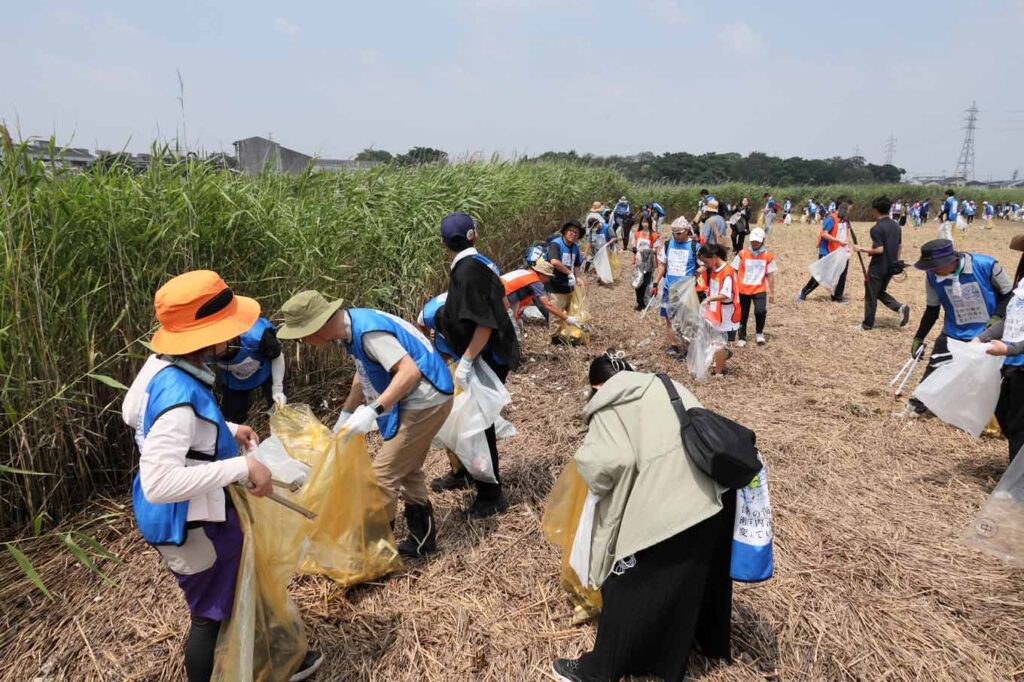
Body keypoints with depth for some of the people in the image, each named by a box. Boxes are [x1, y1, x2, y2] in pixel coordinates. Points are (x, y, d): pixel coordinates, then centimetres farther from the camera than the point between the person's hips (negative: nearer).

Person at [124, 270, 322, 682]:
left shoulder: (160, 364, -6)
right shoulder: (179, 398, -35)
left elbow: (132, 413, 13)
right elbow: (159, 483, -39)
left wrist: (224, 431, 9)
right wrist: (240, 467, -34)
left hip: (191, 513, 10)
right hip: (190, 523, -10)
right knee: (211, 614, 13)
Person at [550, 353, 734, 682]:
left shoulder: (608, 407, -2)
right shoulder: (664, 385, 18)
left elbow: (608, 461, -17)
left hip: (666, 505, -7)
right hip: (716, 491, 8)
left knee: (631, 587, 9)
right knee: (700, 571, 31)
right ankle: (710, 639, 55)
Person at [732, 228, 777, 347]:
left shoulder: (768, 256, -1)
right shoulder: (742, 254, -2)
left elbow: (770, 275, 3)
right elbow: (735, 271, 4)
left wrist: (772, 293, 4)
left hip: (759, 289, -1)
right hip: (743, 290, 1)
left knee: (761, 311, -19)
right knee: (742, 314, 8)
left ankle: (760, 333, 8)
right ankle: (742, 338, 27)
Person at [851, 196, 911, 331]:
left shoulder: (876, 228, -19)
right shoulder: (896, 226, 7)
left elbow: (879, 249, -23)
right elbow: (898, 247, 12)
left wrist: (861, 249, -12)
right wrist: (895, 262, 21)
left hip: (878, 267, -7)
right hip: (891, 266, 8)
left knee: (871, 295, 6)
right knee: (880, 292, 22)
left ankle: (868, 324, 14)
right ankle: (900, 307, 1)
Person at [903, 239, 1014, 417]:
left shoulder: (987, 266, -25)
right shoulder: (933, 275, -15)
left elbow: (1009, 294, -7)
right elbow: (932, 309, 1)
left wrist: (998, 316, -23)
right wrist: (919, 337, 1)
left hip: (988, 334, -2)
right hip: (954, 334, 2)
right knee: (934, 371, 4)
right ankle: (917, 406, 19)